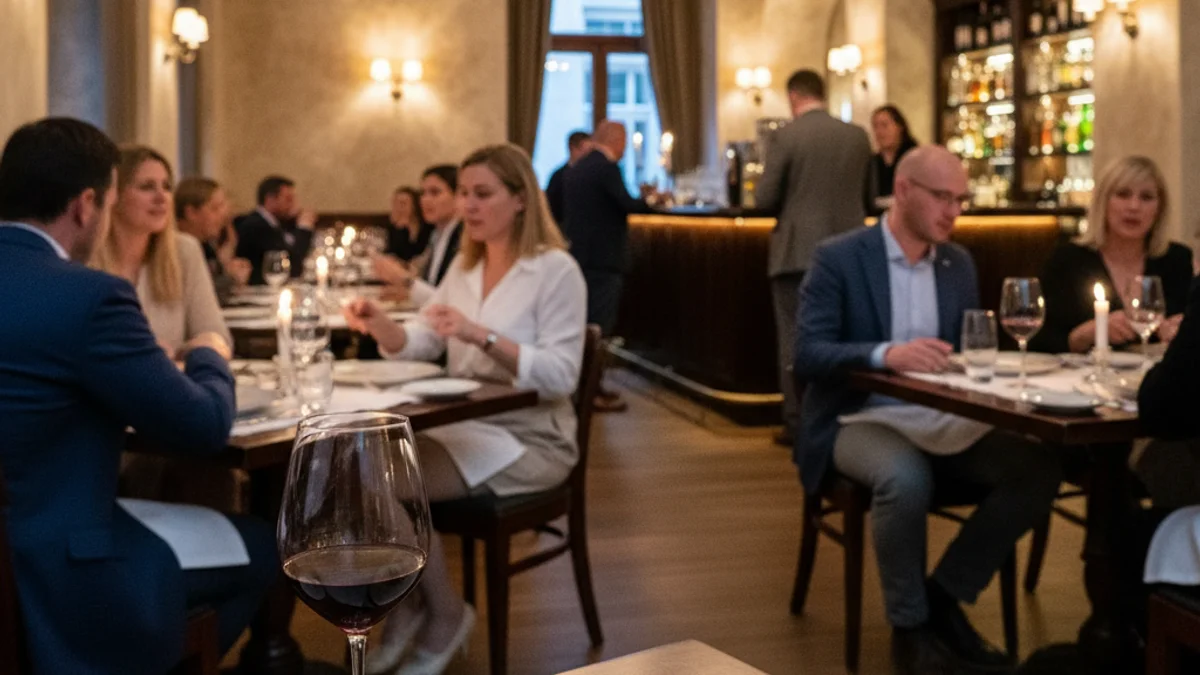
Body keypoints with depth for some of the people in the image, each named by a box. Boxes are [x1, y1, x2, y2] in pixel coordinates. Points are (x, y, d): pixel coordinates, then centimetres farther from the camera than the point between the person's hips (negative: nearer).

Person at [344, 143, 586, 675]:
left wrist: (482, 336, -30)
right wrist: (379, 325, -13)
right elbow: (419, 344, 9)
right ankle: (401, 605, 2)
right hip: (462, 424, 7)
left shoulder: (557, 271, -10)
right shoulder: (464, 265, 12)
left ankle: (446, 615, -1)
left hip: (528, 438, -7)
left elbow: (561, 376, -19)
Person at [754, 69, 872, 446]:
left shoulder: (786, 136, -9)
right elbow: (867, 193, 12)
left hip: (798, 252, -4)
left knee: (795, 340, 4)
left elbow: (764, 198, -9)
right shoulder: (857, 136, 3)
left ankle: (797, 423, 6)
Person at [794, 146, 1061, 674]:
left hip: (939, 420, 6)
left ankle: (942, 598, -4)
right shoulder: (838, 258, -7)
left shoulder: (959, 263, 11)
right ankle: (909, 625, -14)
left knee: (1038, 469, -17)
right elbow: (807, 355, -16)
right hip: (860, 420, -6)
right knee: (907, 478, -37)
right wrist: (885, 354, -32)